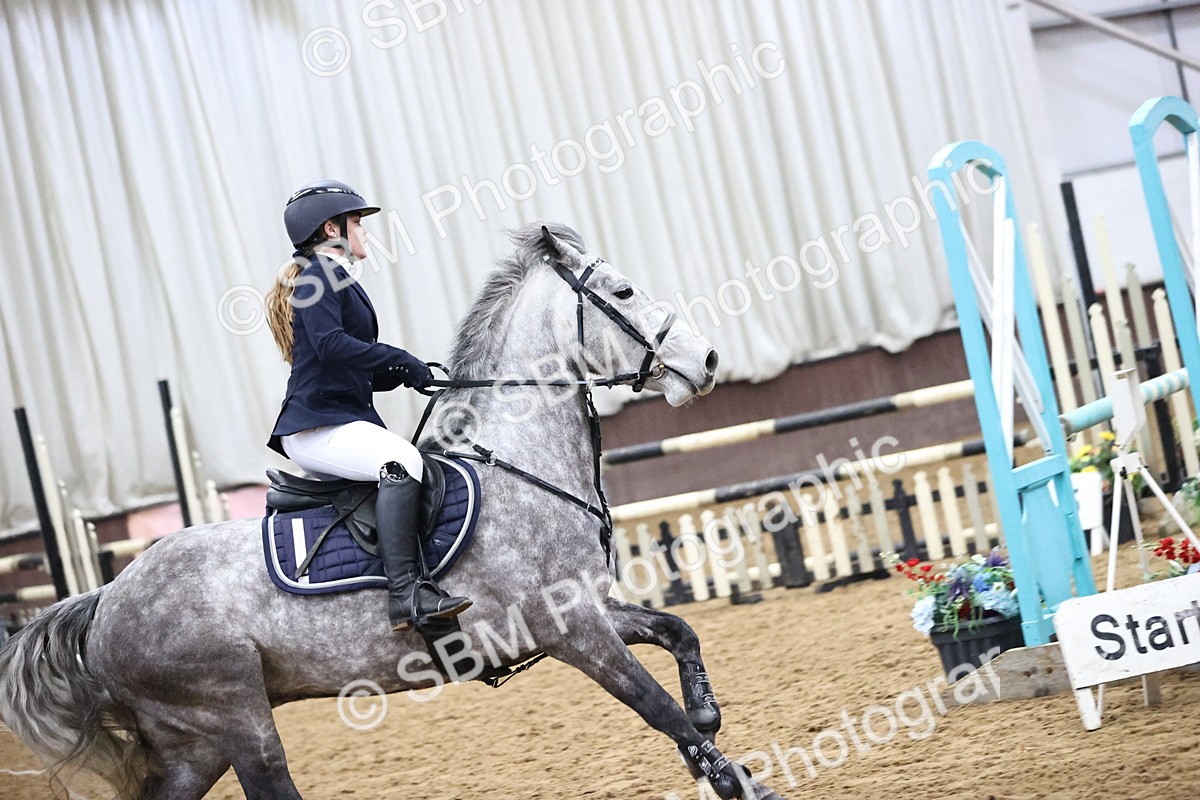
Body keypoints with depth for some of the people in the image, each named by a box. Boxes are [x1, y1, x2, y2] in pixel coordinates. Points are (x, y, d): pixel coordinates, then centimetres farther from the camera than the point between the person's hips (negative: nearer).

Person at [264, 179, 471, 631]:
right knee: (402, 463, -33)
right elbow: (330, 344, -21)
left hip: (343, 421, 11)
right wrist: (403, 361, -15)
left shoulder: (337, 280, 26)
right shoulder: (318, 275, -5)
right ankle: (404, 593, -39)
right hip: (318, 426, -11)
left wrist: (402, 374, 11)